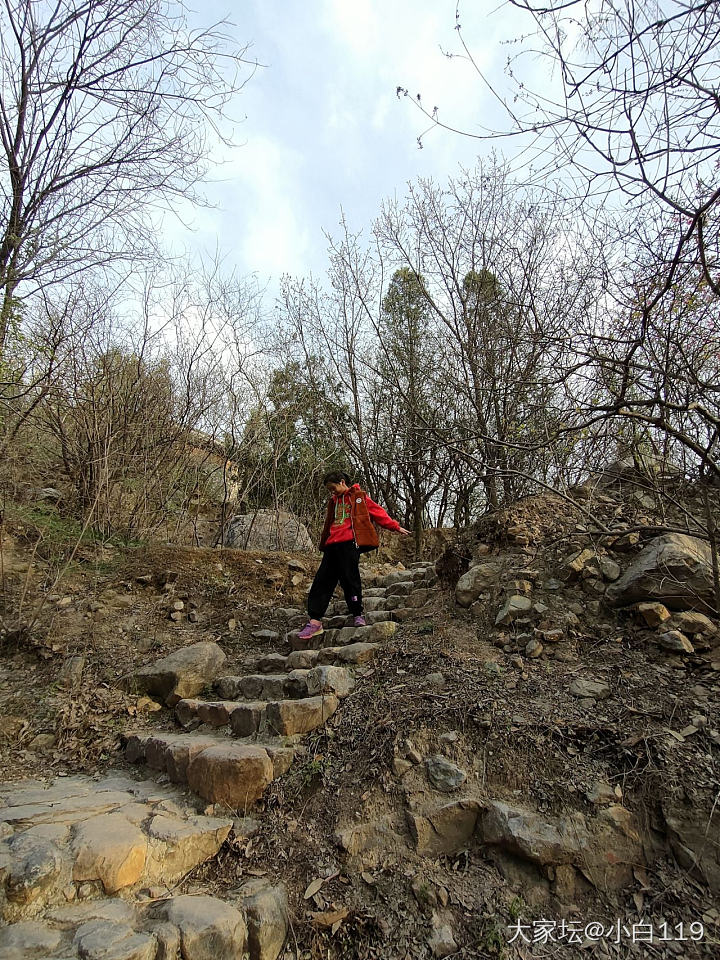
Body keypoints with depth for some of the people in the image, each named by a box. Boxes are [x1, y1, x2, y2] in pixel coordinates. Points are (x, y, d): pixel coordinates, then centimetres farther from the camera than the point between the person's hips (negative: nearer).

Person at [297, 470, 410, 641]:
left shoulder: (359, 496, 8)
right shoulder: (333, 501, 26)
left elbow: (378, 512, 7)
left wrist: (395, 527, 5)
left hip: (350, 543, -6)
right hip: (332, 544, 6)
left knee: (350, 578, -6)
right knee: (322, 580, -1)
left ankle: (357, 615, 13)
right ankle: (315, 620, 1)